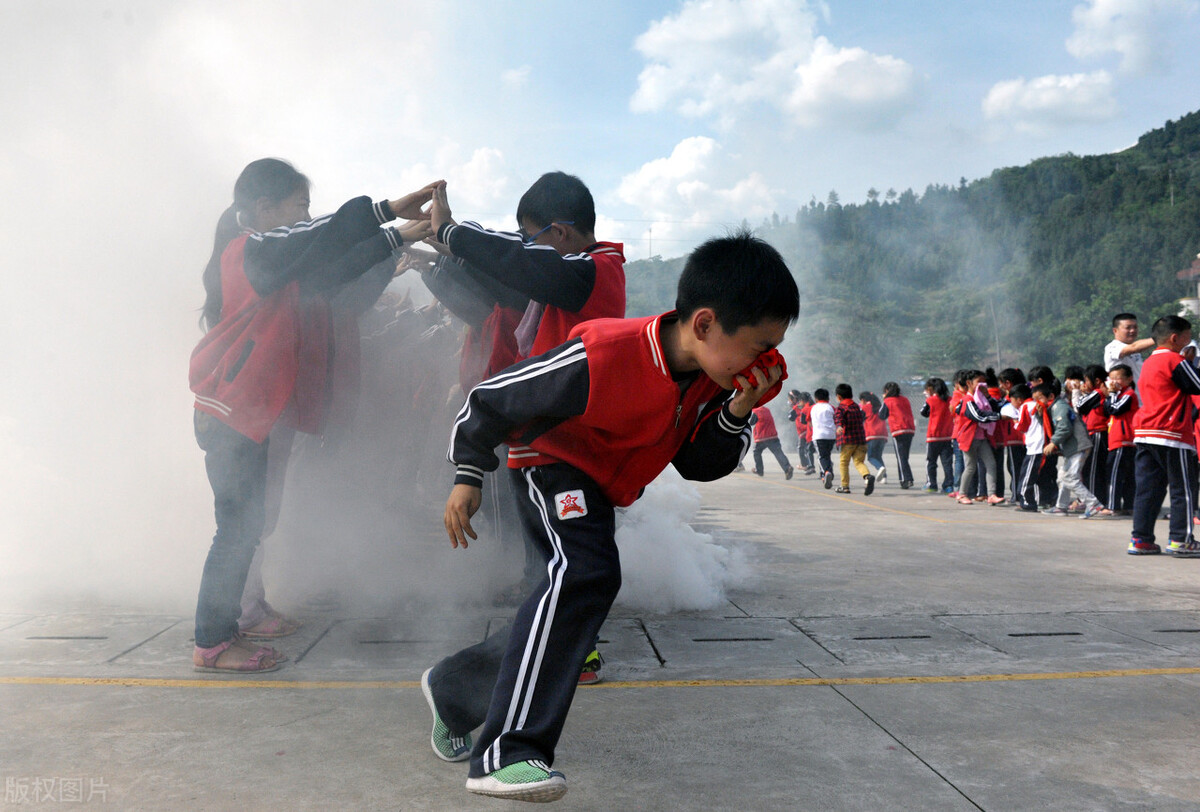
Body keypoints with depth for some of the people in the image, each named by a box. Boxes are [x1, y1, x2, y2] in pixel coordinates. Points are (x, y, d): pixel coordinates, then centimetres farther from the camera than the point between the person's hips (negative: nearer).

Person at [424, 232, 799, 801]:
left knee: (572, 600, 12)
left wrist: (735, 415, -22)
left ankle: (452, 690, 36)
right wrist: (468, 475, -13)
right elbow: (493, 397, -20)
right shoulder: (602, 359, -33)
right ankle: (506, 754, -33)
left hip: (602, 493, 8)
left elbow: (699, 465, -4)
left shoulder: (718, 377, -13)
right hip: (554, 464, -8)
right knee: (584, 572, -33)